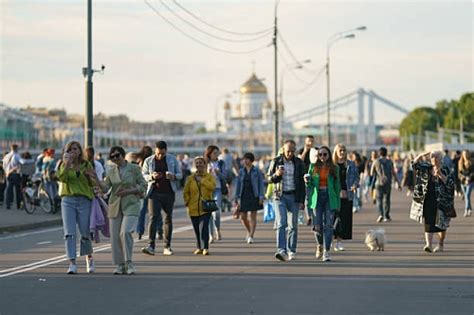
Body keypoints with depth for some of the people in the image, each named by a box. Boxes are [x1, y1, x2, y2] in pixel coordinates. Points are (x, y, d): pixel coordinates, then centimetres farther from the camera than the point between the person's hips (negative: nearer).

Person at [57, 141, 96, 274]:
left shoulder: (86, 165, 7)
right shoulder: (64, 165, 7)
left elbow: (93, 184, 3)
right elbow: (62, 178, -12)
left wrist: (89, 176, -16)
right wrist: (68, 163, -18)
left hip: (84, 200, 0)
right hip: (68, 200, 0)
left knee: (85, 233, 4)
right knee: (69, 233, -8)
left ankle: (89, 258, 29)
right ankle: (72, 264, -9)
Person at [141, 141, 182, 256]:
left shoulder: (172, 159, 6)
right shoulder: (149, 161, 4)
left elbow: (180, 174, 9)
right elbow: (143, 175, 5)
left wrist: (173, 176, -14)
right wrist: (152, 176, -16)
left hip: (169, 193, 2)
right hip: (155, 193, -2)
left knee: (168, 219, 6)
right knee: (153, 218, -13)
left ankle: (167, 247, 14)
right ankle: (151, 246, -19)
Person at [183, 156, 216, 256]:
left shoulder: (210, 177, 4)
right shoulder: (190, 178, 9)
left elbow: (212, 186, -15)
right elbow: (186, 192, 11)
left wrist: (201, 180, -13)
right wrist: (187, 202, -1)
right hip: (193, 208, 3)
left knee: (203, 227, -17)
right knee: (196, 229, 8)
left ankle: (205, 248, -18)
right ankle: (199, 247, 21)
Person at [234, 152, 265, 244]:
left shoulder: (257, 171, -1)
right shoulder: (241, 171, 8)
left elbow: (261, 184, -2)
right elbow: (238, 185, 10)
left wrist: (261, 197, -11)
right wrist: (236, 198, 7)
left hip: (254, 196, -3)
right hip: (244, 196, 3)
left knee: (253, 216, -5)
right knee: (243, 217, 4)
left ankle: (251, 236, -4)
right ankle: (249, 231, 29)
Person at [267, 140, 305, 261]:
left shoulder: (299, 163, 5)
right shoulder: (276, 162, 3)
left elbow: (302, 183, 7)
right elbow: (269, 178, 8)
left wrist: (302, 201, 2)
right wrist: (276, 175, -15)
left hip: (294, 197, 1)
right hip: (280, 196, -1)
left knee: (293, 225, 3)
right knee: (281, 224, -13)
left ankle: (291, 251, 13)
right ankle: (281, 251, -23)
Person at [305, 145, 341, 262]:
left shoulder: (334, 168, 5)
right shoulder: (313, 167, 7)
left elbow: (337, 186, 7)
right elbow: (310, 185, 11)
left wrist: (338, 203, 4)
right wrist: (307, 181, -13)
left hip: (330, 197, -1)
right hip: (317, 197, 1)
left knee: (328, 225, -8)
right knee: (317, 226, -3)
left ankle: (326, 252, -6)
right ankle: (320, 245, 27)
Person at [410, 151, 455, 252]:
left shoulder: (445, 170, -3)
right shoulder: (427, 168, 7)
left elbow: (450, 183, -12)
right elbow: (415, 164, 6)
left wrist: (440, 174, -23)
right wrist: (421, 156, -10)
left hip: (441, 201, -2)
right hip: (427, 199, 2)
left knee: (441, 223, 8)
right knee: (428, 222, -6)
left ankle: (441, 245, 24)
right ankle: (429, 245, -11)